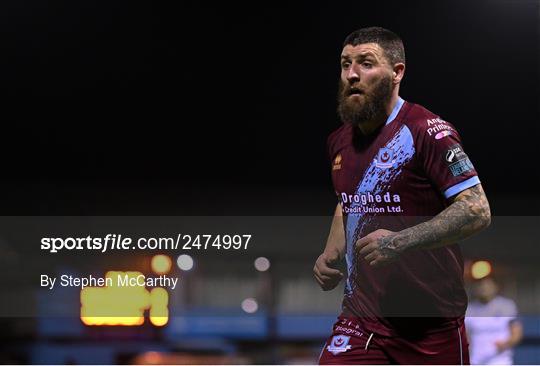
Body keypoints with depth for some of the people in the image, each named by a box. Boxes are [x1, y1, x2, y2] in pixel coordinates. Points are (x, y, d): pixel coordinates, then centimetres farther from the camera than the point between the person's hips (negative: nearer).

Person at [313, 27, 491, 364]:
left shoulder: (426, 131, -13)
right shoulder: (340, 141, 10)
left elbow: (477, 211, -19)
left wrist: (400, 242, -26)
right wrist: (331, 255, 10)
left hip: (433, 321, -5)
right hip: (362, 318, 5)